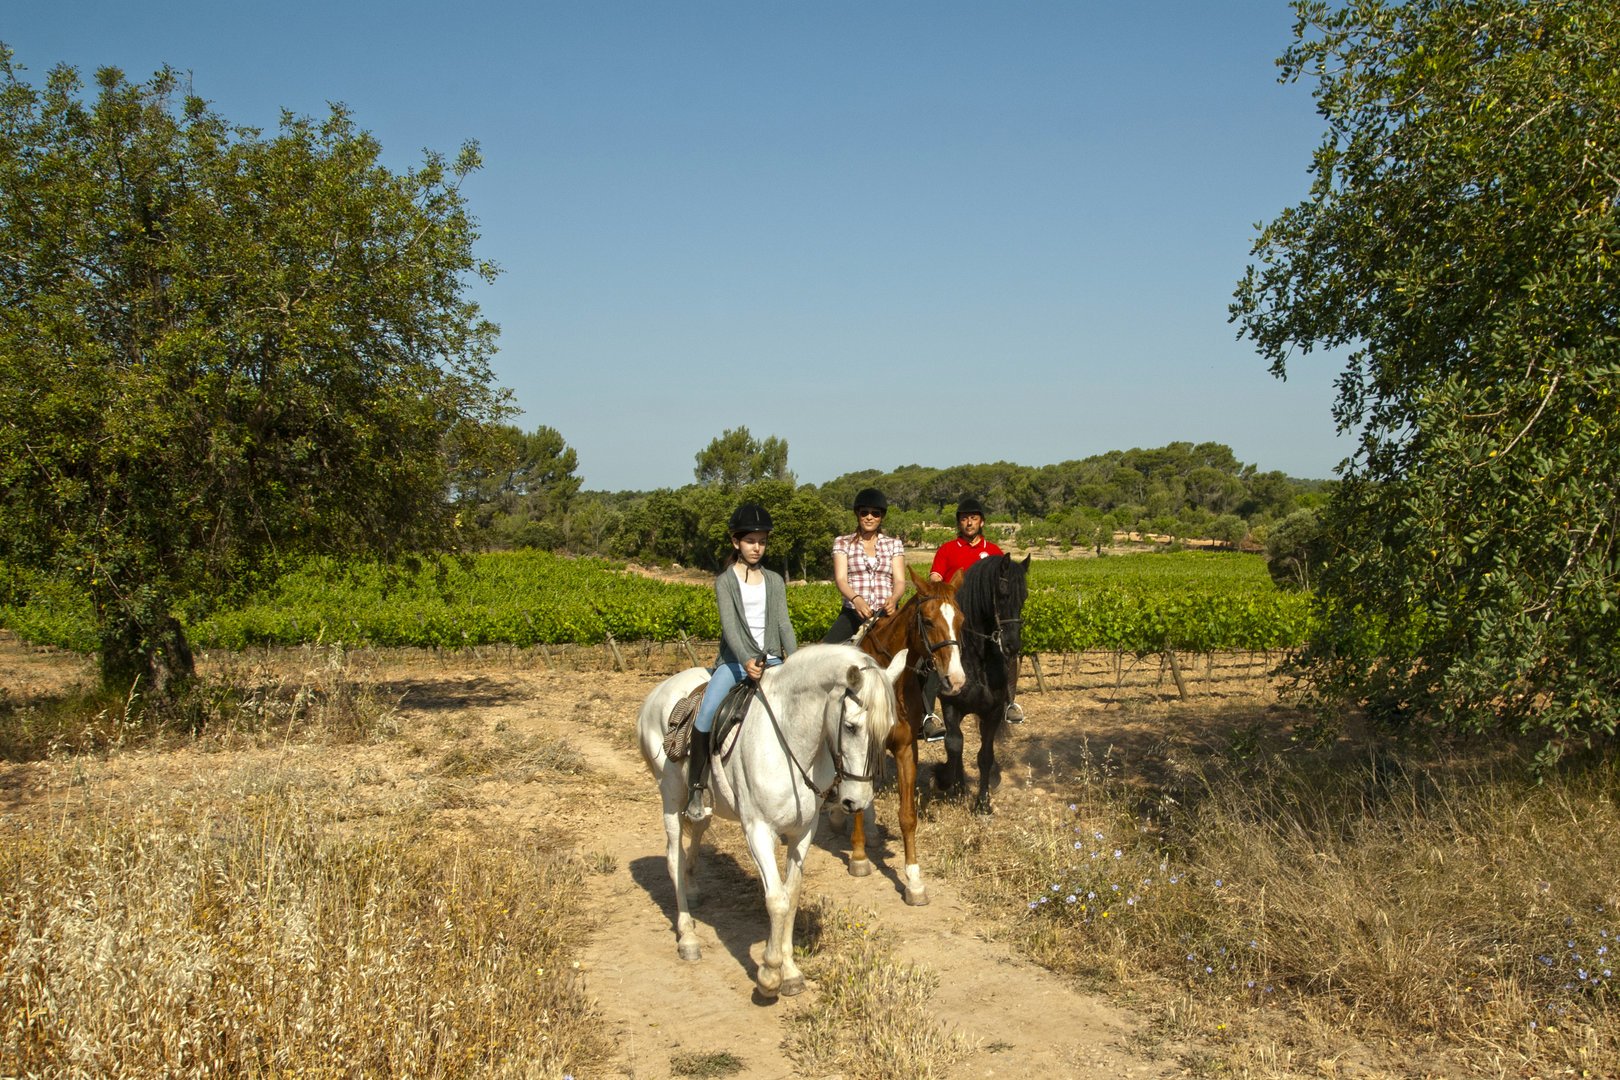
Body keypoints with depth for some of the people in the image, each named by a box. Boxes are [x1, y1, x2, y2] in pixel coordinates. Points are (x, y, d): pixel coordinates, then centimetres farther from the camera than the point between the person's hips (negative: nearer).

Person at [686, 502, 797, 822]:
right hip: (735, 660, -3)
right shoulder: (725, 582, 3)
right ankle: (695, 789, -13)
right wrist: (746, 661, -27)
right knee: (706, 714, -25)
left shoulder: (774, 581, 14)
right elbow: (729, 625, -10)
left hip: (770, 659, 3)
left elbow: (783, 623, 6)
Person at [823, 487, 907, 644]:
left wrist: (893, 599, -20)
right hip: (853, 613, -1)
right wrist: (856, 599, -24)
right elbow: (841, 579, -2)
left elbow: (900, 580, 4)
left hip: (887, 613, 1)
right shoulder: (842, 543, 11)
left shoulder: (894, 544, 15)